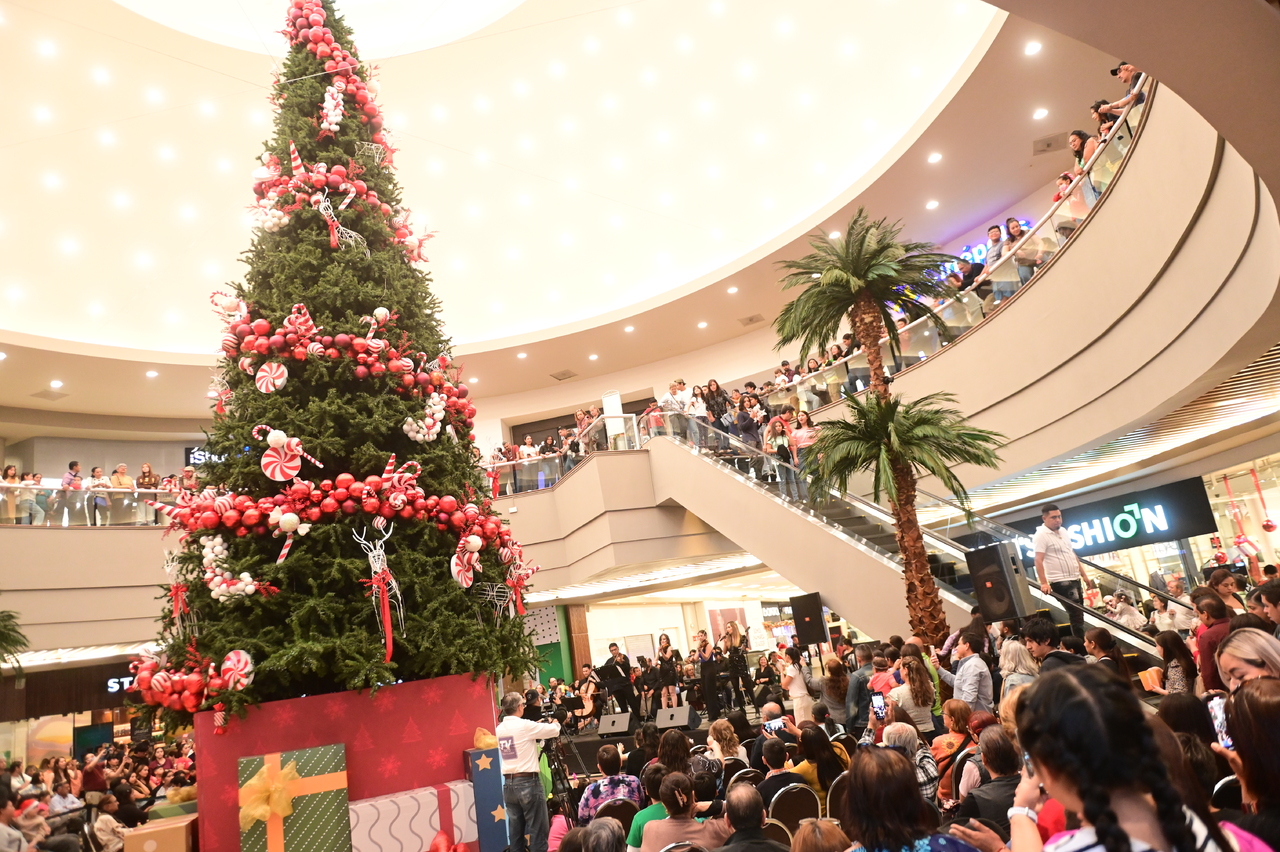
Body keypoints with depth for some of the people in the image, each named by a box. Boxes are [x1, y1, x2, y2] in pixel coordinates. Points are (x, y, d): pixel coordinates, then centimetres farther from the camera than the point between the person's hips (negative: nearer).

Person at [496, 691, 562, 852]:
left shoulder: (500, 729, 6)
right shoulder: (524, 726, -14)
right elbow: (555, 730, -7)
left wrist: (536, 726, 24)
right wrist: (554, 722, 14)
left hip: (508, 784, 7)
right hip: (528, 783, -7)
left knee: (515, 831, 10)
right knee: (538, 831, -1)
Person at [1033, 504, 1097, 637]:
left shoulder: (1063, 531, 12)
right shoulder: (1041, 535, -14)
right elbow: (1038, 561, -21)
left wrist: (1083, 575, 19)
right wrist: (1044, 583, -29)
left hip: (1074, 579, 9)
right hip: (1060, 582, -8)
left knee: (1079, 613, 16)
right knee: (1076, 615, -6)